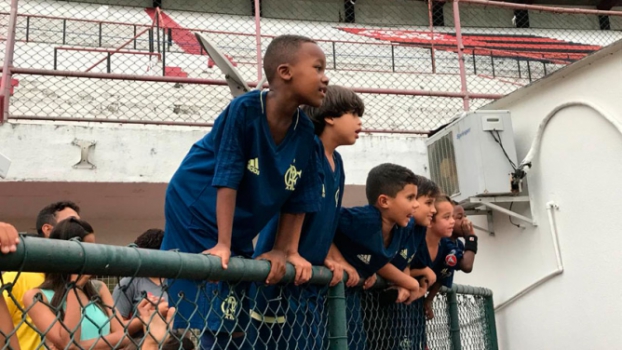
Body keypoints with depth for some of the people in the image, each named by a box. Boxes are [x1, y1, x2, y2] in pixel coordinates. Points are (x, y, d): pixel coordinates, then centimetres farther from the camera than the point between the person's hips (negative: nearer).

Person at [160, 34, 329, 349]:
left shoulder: (305, 132, -7)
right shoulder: (244, 110, -23)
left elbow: (297, 199, 0)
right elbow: (227, 180, -24)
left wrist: (285, 250, -1)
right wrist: (222, 245, -24)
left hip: (239, 234, 6)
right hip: (195, 212, -6)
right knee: (207, 320, -4)